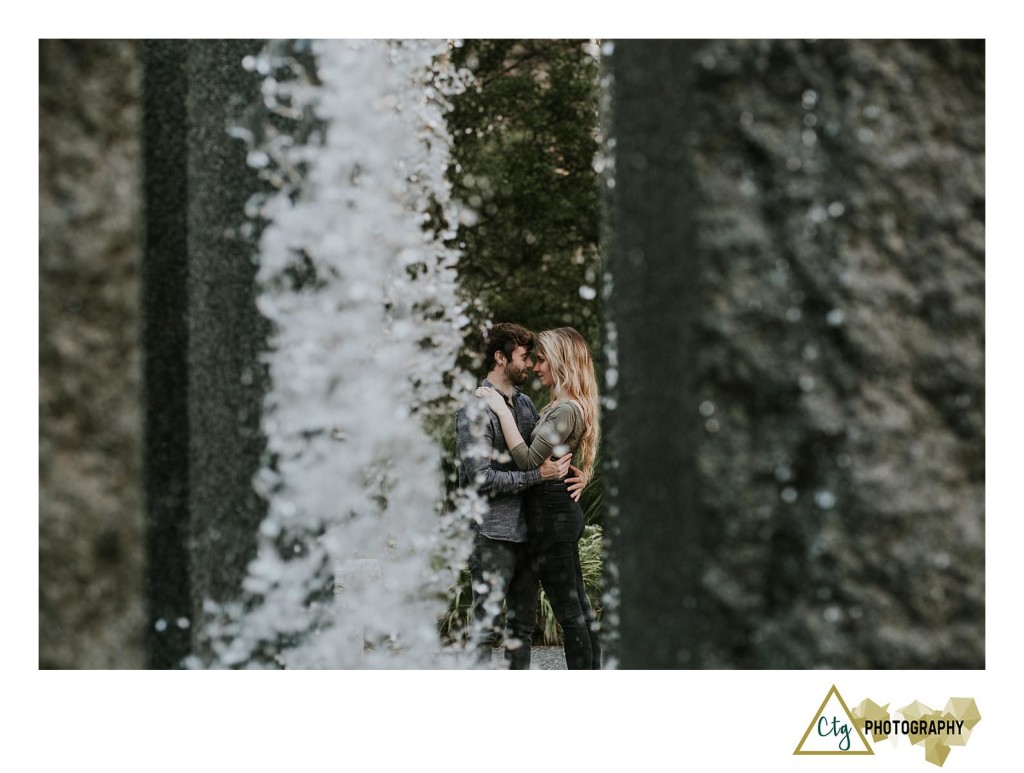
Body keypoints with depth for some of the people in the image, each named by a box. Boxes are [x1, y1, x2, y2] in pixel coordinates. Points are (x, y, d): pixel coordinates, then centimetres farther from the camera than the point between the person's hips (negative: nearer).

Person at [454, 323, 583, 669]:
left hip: (527, 531, 8)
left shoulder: (525, 403, 14)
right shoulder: (474, 411, -11)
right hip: (492, 535, -8)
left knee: (523, 622, 13)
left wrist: (575, 474, 0)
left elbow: (547, 453, 21)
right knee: (486, 628, -6)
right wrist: (538, 474, -19)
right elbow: (481, 479, -18)